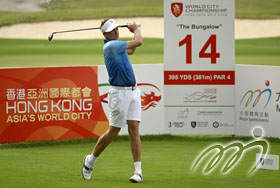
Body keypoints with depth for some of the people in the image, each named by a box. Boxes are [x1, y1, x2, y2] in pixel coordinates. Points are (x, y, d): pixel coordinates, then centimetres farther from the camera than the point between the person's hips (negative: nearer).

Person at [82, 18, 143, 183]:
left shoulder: (117, 45, 14)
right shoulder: (111, 46, -15)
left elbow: (131, 49, 36)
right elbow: (138, 42, -15)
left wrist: (134, 31, 24)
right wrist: (136, 29, 5)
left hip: (133, 91, 8)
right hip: (119, 93, -8)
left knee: (134, 129, -2)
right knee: (113, 131, 0)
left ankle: (138, 171, -6)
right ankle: (91, 160, 21)